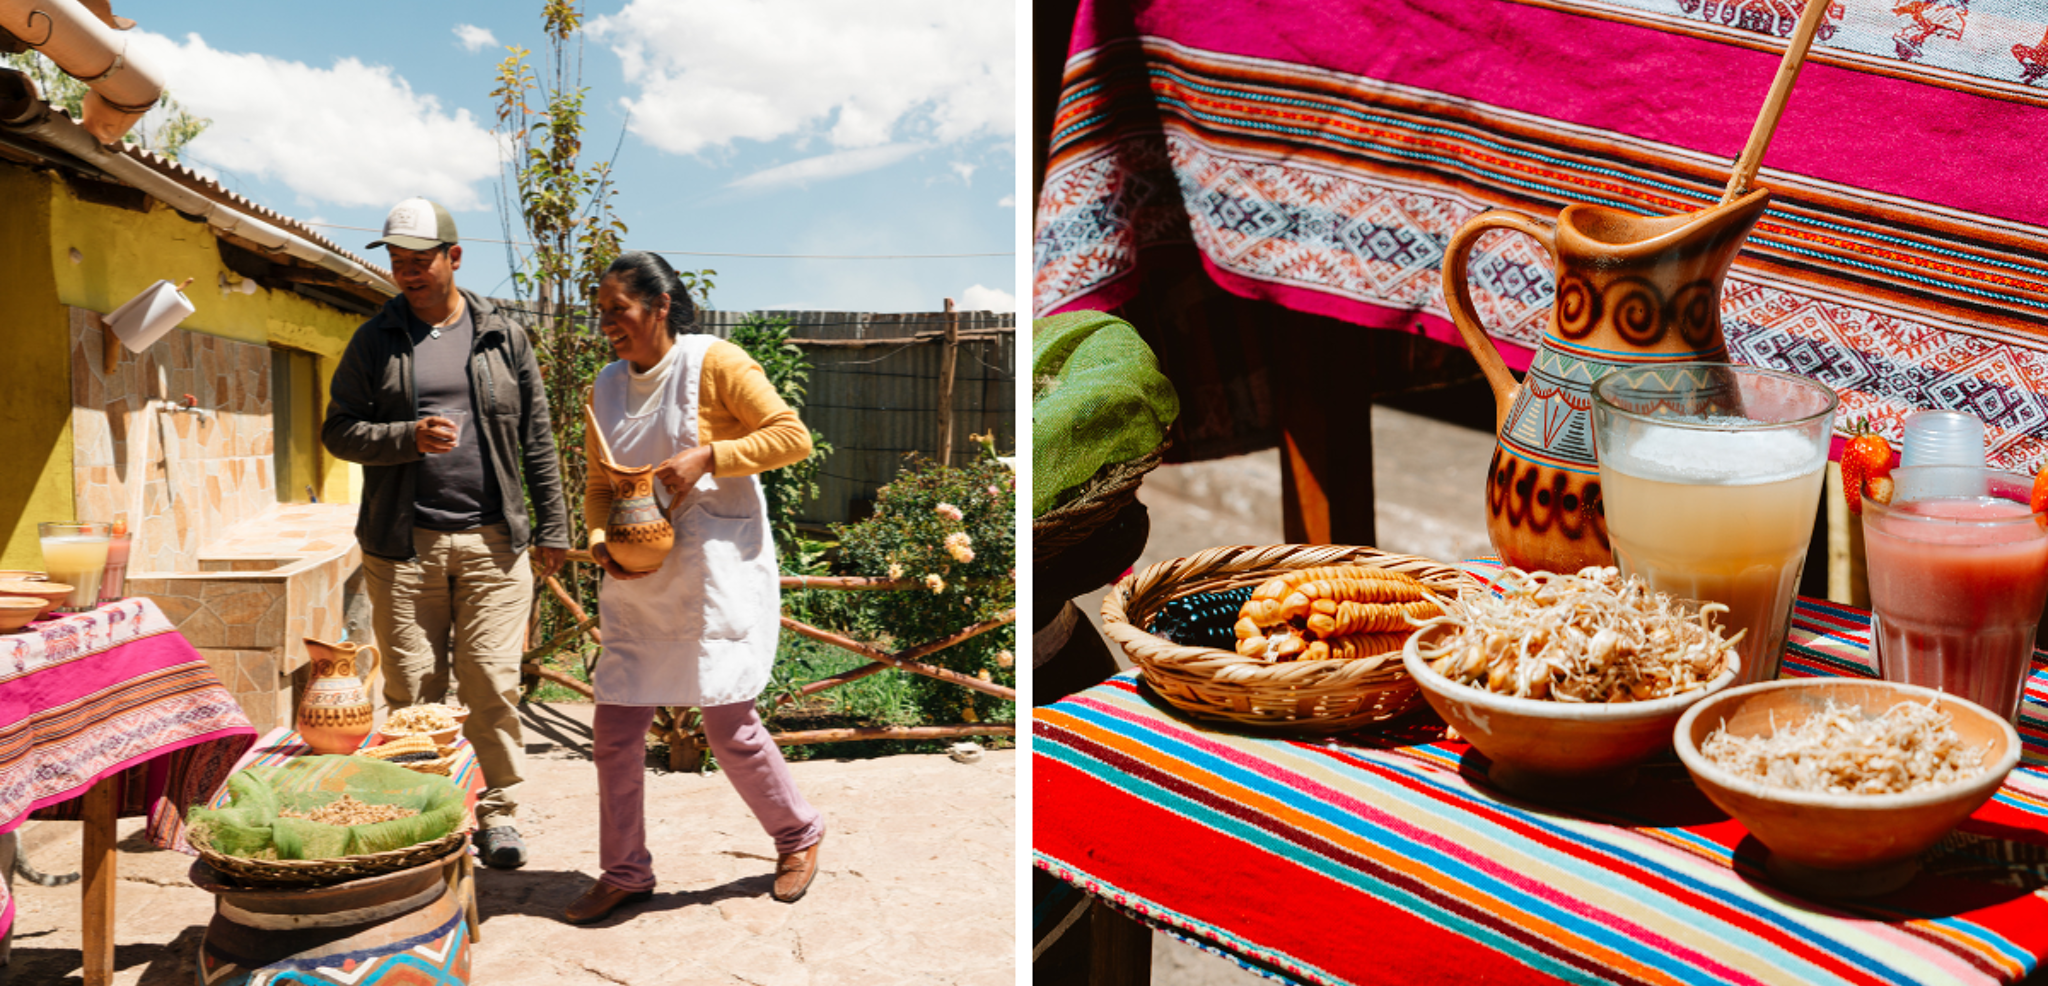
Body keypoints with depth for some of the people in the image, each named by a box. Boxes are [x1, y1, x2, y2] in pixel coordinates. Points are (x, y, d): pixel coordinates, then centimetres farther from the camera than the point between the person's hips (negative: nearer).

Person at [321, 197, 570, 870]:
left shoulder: (503, 338, 9)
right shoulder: (375, 341, 9)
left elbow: (536, 440, 9)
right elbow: (338, 429, 7)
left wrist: (552, 527, 5)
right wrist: (409, 437, -12)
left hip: (492, 540, 0)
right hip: (404, 543, 1)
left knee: (492, 682, -2)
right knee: (413, 689, 4)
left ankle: (496, 813, 10)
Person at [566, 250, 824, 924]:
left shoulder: (714, 362, -7)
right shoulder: (605, 389, 10)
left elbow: (793, 437, -12)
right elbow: (600, 487, 15)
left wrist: (707, 455, -21)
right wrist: (601, 542, -5)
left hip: (716, 571, -6)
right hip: (637, 584, 6)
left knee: (729, 724, -2)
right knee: (615, 730, 5)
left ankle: (799, 835, 23)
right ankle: (624, 873, 23)